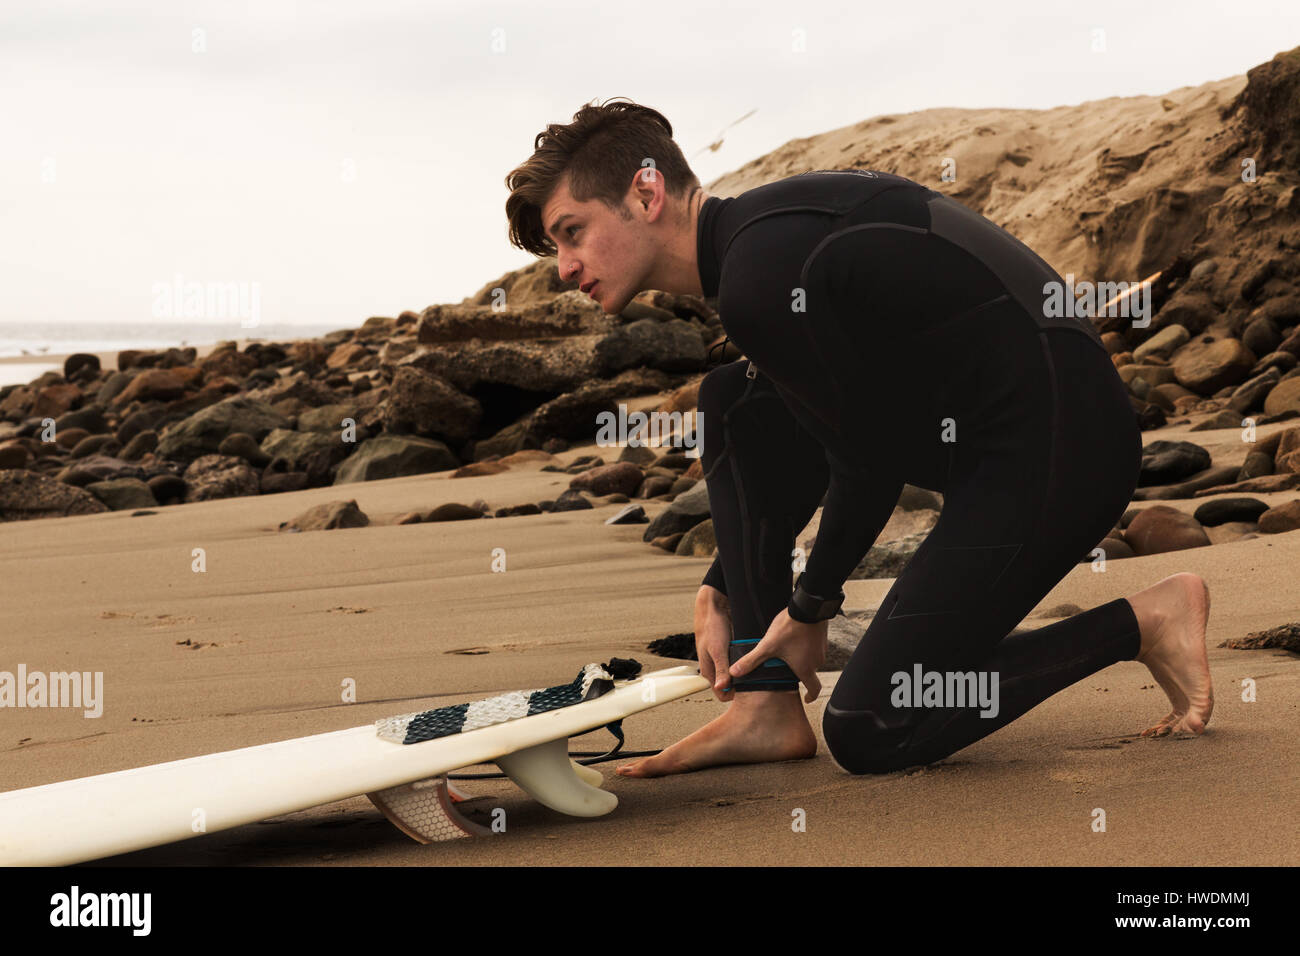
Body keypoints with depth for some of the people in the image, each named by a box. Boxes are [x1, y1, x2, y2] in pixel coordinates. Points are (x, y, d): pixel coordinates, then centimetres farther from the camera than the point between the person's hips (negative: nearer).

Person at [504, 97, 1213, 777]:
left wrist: (810, 606, 2)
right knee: (732, 404, 10)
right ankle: (766, 706, 8)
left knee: (867, 732, -6)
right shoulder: (763, 226, 14)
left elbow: (870, 462, -13)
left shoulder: (759, 278, -19)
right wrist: (719, 593, 20)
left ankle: (1144, 622, 2)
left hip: (1052, 450, -10)